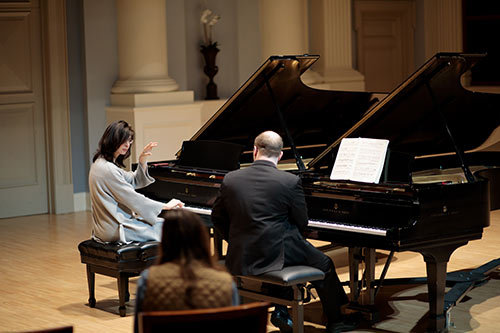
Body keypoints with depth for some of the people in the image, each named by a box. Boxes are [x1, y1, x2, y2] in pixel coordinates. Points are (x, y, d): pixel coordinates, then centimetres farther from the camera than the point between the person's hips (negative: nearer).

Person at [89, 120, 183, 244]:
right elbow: (133, 199, -18)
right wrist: (165, 206, -9)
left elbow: (135, 182, 20)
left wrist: (142, 161, 3)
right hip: (115, 230, -10)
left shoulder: (103, 163, 12)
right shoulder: (107, 169, -21)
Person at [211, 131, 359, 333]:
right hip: (274, 255, -5)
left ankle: (280, 311, 28)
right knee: (324, 264, 20)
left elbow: (218, 219, 8)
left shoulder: (231, 179, -1)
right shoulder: (290, 181, -11)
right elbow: (301, 223, -2)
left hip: (239, 258, 5)